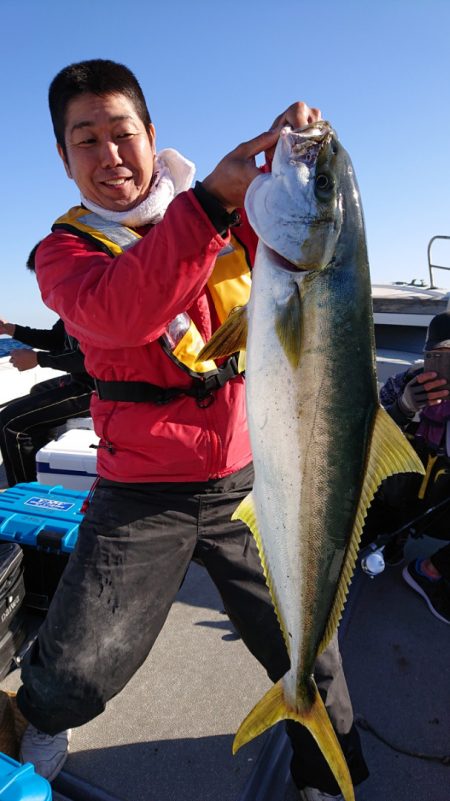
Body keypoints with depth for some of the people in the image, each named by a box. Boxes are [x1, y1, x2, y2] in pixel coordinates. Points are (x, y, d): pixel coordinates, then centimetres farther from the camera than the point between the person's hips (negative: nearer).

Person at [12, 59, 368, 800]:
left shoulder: (232, 215, 7)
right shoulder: (65, 248, -2)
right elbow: (120, 313, -25)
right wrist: (210, 200, -35)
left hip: (247, 478, 2)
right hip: (142, 495, -1)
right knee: (77, 670, 3)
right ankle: (41, 728, 42)